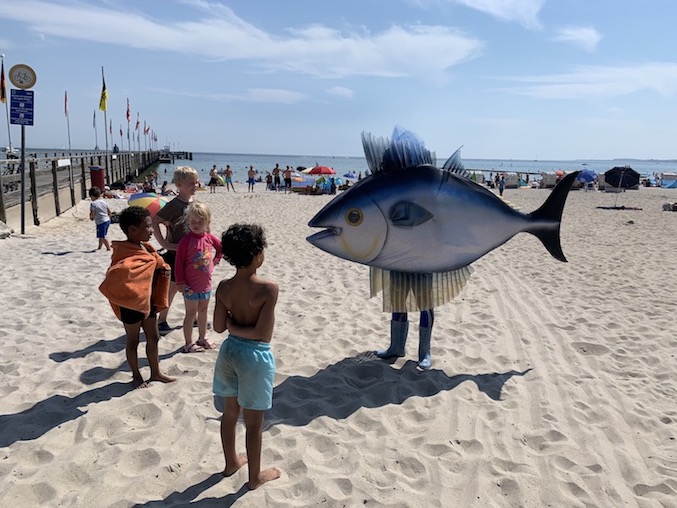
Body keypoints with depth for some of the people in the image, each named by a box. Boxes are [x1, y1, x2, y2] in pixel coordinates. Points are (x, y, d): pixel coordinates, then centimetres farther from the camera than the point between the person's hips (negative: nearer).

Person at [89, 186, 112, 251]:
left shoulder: (93, 203, -14)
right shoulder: (103, 202, 8)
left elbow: (93, 214, -17)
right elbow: (109, 211, 12)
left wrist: (91, 217, 4)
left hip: (101, 222, -8)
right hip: (107, 220, 8)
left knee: (102, 237, 1)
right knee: (101, 236, 20)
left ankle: (109, 248, 0)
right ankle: (99, 247, 31)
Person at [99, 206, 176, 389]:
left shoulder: (146, 248, 2)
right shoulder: (125, 253, -26)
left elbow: (158, 264, 18)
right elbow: (117, 274, -43)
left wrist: (164, 270, -5)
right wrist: (128, 294, -29)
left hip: (148, 301, 9)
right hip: (131, 305, -8)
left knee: (153, 338, 18)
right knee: (133, 341, 12)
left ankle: (155, 372, 34)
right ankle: (136, 376, 29)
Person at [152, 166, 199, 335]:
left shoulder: (194, 202, 3)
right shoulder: (175, 205, -20)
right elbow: (154, 221, -24)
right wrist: (164, 243, -24)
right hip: (175, 253, -7)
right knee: (172, 287, 3)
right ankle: (161, 321, 19)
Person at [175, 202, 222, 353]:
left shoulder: (209, 238, -2)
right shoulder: (186, 241, -18)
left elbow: (221, 248, 18)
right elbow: (179, 263, -16)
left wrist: (215, 260, 8)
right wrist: (180, 283, -15)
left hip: (206, 283, 6)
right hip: (191, 285, -6)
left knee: (203, 311, 18)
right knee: (191, 313, 5)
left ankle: (202, 338, 34)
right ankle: (189, 344, 17)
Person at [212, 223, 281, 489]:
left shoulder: (223, 287, -7)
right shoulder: (268, 289, -23)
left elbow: (219, 326, -2)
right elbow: (263, 334, -23)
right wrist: (240, 327, -9)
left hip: (230, 350, 6)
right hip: (255, 356, -6)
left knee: (230, 412, 23)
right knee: (254, 422, 11)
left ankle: (231, 462, 43)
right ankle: (255, 476, 28)